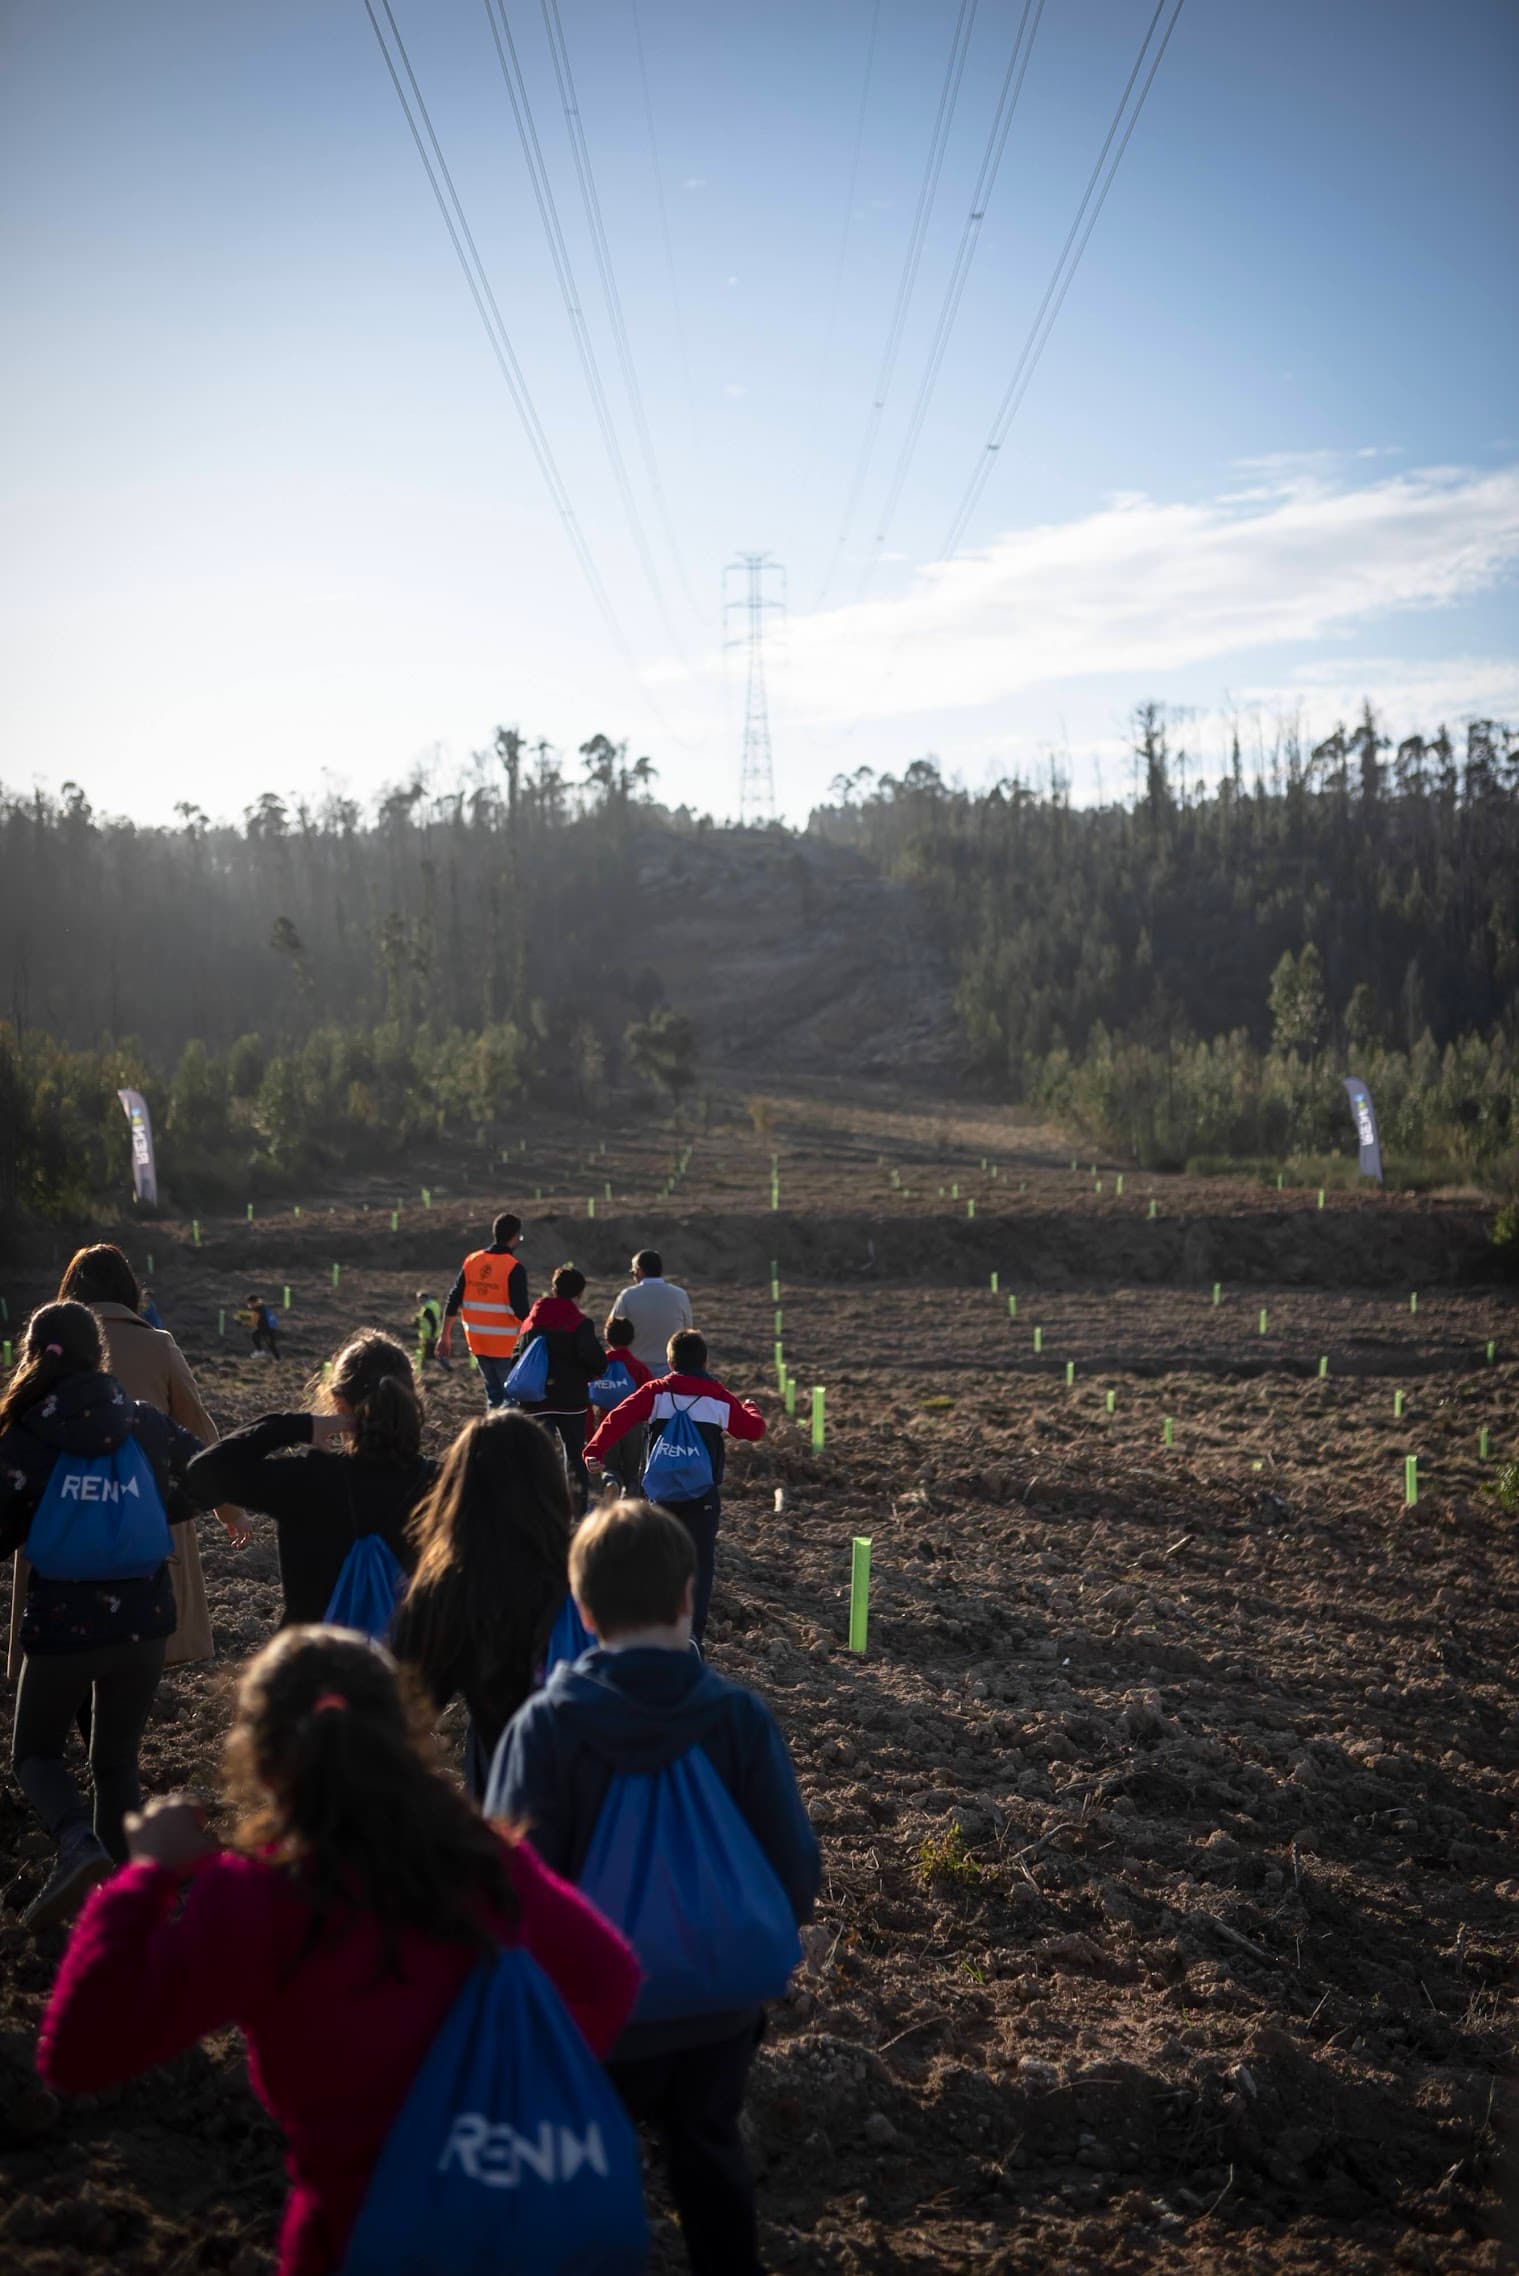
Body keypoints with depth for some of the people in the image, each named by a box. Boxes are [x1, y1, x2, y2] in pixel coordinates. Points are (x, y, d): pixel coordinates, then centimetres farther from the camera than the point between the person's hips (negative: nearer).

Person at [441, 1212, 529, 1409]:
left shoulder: (471, 1261, 4)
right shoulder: (514, 1268, -14)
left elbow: (453, 1301, 6)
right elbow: (521, 1312, -18)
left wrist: (446, 1336, 12)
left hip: (477, 1341, 6)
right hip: (506, 1345, -6)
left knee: (494, 1393, 19)